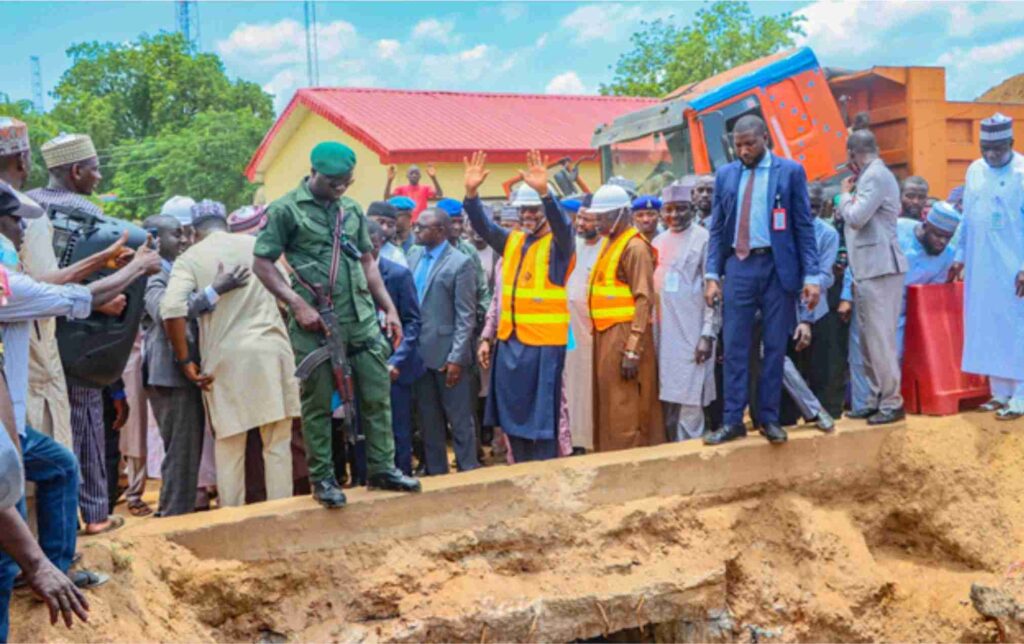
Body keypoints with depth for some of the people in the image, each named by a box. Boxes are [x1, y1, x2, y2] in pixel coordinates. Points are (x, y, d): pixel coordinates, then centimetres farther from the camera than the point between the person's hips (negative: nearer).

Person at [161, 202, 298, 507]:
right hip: (270, 347, 2)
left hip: (226, 356, -1)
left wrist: (185, 360, -5)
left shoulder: (190, 257, 3)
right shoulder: (255, 244, 12)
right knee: (278, 443, 7)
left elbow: (172, 308, -12)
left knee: (229, 444, 11)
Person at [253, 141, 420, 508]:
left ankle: (381, 468, 17)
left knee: (377, 395, 5)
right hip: (315, 325, -4)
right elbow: (262, 264, -4)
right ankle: (322, 478, 16)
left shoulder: (352, 209, 13)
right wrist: (297, 304, -12)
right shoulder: (286, 210, -3)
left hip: (362, 320, 5)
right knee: (318, 404, 4)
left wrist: (389, 308, 12)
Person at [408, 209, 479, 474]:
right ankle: (435, 472, 25)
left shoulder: (460, 263, -9)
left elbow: (466, 317, -12)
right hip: (420, 352, 6)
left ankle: (468, 471, 14)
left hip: (447, 354, -6)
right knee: (428, 420, 14)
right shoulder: (414, 255, 9)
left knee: (459, 420, 4)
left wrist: (456, 358, -16)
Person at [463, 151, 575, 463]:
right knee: (513, 416, 13)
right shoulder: (511, 241, 11)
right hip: (509, 342, 6)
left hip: (544, 344, -6)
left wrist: (544, 192, -40)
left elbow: (562, 224, -24)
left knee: (541, 421, 0)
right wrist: (471, 193, -16)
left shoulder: (558, 244, -4)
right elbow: (483, 225, 1)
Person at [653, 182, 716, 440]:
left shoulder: (703, 239, -5)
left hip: (691, 335, -6)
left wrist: (708, 334, -12)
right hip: (663, 334, 6)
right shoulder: (658, 242, 14)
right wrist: (651, 332, 11)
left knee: (689, 405, -6)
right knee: (667, 402, 8)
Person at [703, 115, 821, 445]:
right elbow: (717, 229, 10)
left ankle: (769, 418, 13)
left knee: (775, 347, 4)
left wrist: (811, 276, -8)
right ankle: (733, 420, 5)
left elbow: (804, 227, 0)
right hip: (739, 266, 2)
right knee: (735, 347, 0)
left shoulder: (790, 171, 1)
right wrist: (712, 274, 0)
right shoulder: (725, 174, 9)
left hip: (778, 266, -2)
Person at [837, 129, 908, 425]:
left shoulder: (876, 176, -12)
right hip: (868, 269, 10)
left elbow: (855, 217, -18)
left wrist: (844, 194, -4)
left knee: (880, 338, -8)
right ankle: (876, 400, 18)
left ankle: (892, 403, -4)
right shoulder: (872, 175, 19)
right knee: (869, 339, 12)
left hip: (880, 269, -10)